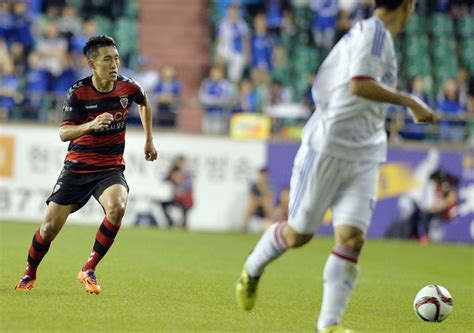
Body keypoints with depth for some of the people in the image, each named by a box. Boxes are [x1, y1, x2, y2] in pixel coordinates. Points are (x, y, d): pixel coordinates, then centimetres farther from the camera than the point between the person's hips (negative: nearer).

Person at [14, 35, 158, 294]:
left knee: (117, 208, -30)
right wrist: (91, 124, -37)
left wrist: (149, 140, 20)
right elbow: (63, 133, -20)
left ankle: (88, 271, -14)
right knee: (51, 226, -2)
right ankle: (29, 274, 26)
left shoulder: (127, 88, -5)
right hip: (77, 167, -1)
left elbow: (144, 103, 20)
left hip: (111, 168, 1)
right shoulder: (78, 92, -13)